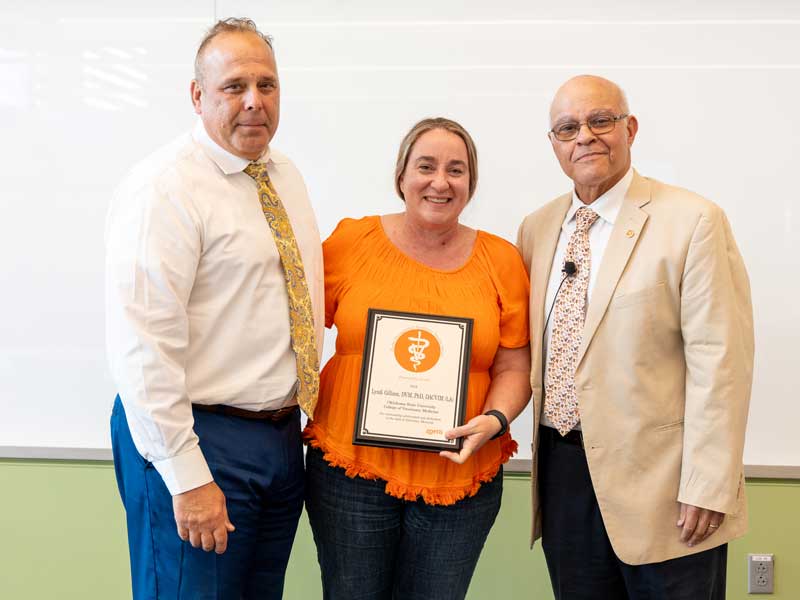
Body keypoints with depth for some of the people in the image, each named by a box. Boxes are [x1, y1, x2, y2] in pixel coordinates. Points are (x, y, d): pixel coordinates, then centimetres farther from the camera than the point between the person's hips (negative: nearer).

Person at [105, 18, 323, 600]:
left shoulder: (287, 176, 11)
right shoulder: (164, 188, -15)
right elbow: (143, 347, -21)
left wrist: (300, 417, 16)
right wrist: (186, 477, -22)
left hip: (284, 434, 8)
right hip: (201, 440, -8)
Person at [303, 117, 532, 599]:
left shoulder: (501, 260, 2)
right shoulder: (351, 242, -1)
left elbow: (514, 366, 5)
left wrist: (495, 420, -13)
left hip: (461, 479, 1)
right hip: (351, 469, -1)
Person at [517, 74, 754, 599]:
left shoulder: (692, 221, -9)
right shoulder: (536, 229, 9)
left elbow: (720, 362, -13)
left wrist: (707, 487, -16)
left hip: (657, 476, -5)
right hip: (563, 471, 5)